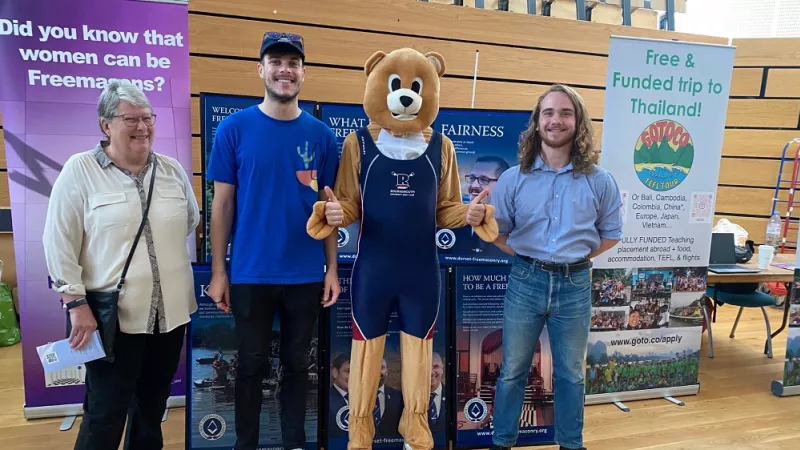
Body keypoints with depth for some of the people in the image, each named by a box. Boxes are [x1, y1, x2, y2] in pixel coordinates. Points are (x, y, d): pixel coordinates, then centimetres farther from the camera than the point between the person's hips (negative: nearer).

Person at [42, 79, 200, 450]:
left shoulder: (172, 169, 7)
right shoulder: (79, 170, -5)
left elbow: (191, 222, 18)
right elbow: (58, 242, -8)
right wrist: (76, 302, -12)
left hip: (170, 312, 4)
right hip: (112, 315, -4)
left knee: (152, 406, 17)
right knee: (106, 414, 4)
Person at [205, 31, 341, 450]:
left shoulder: (320, 135, 0)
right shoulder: (234, 128, -4)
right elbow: (222, 204, -2)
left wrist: (332, 268, 1)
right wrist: (218, 271, -4)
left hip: (306, 275, 2)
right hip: (250, 274, -1)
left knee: (297, 363, 16)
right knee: (252, 364, 14)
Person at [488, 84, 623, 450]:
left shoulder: (599, 181, -2)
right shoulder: (513, 178, -3)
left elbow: (611, 234, 7)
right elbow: (496, 230, 4)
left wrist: (576, 256, -1)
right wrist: (527, 257, -4)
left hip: (575, 285, 1)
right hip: (525, 282, 0)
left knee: (570, 374, 16)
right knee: (512, 371, 12)